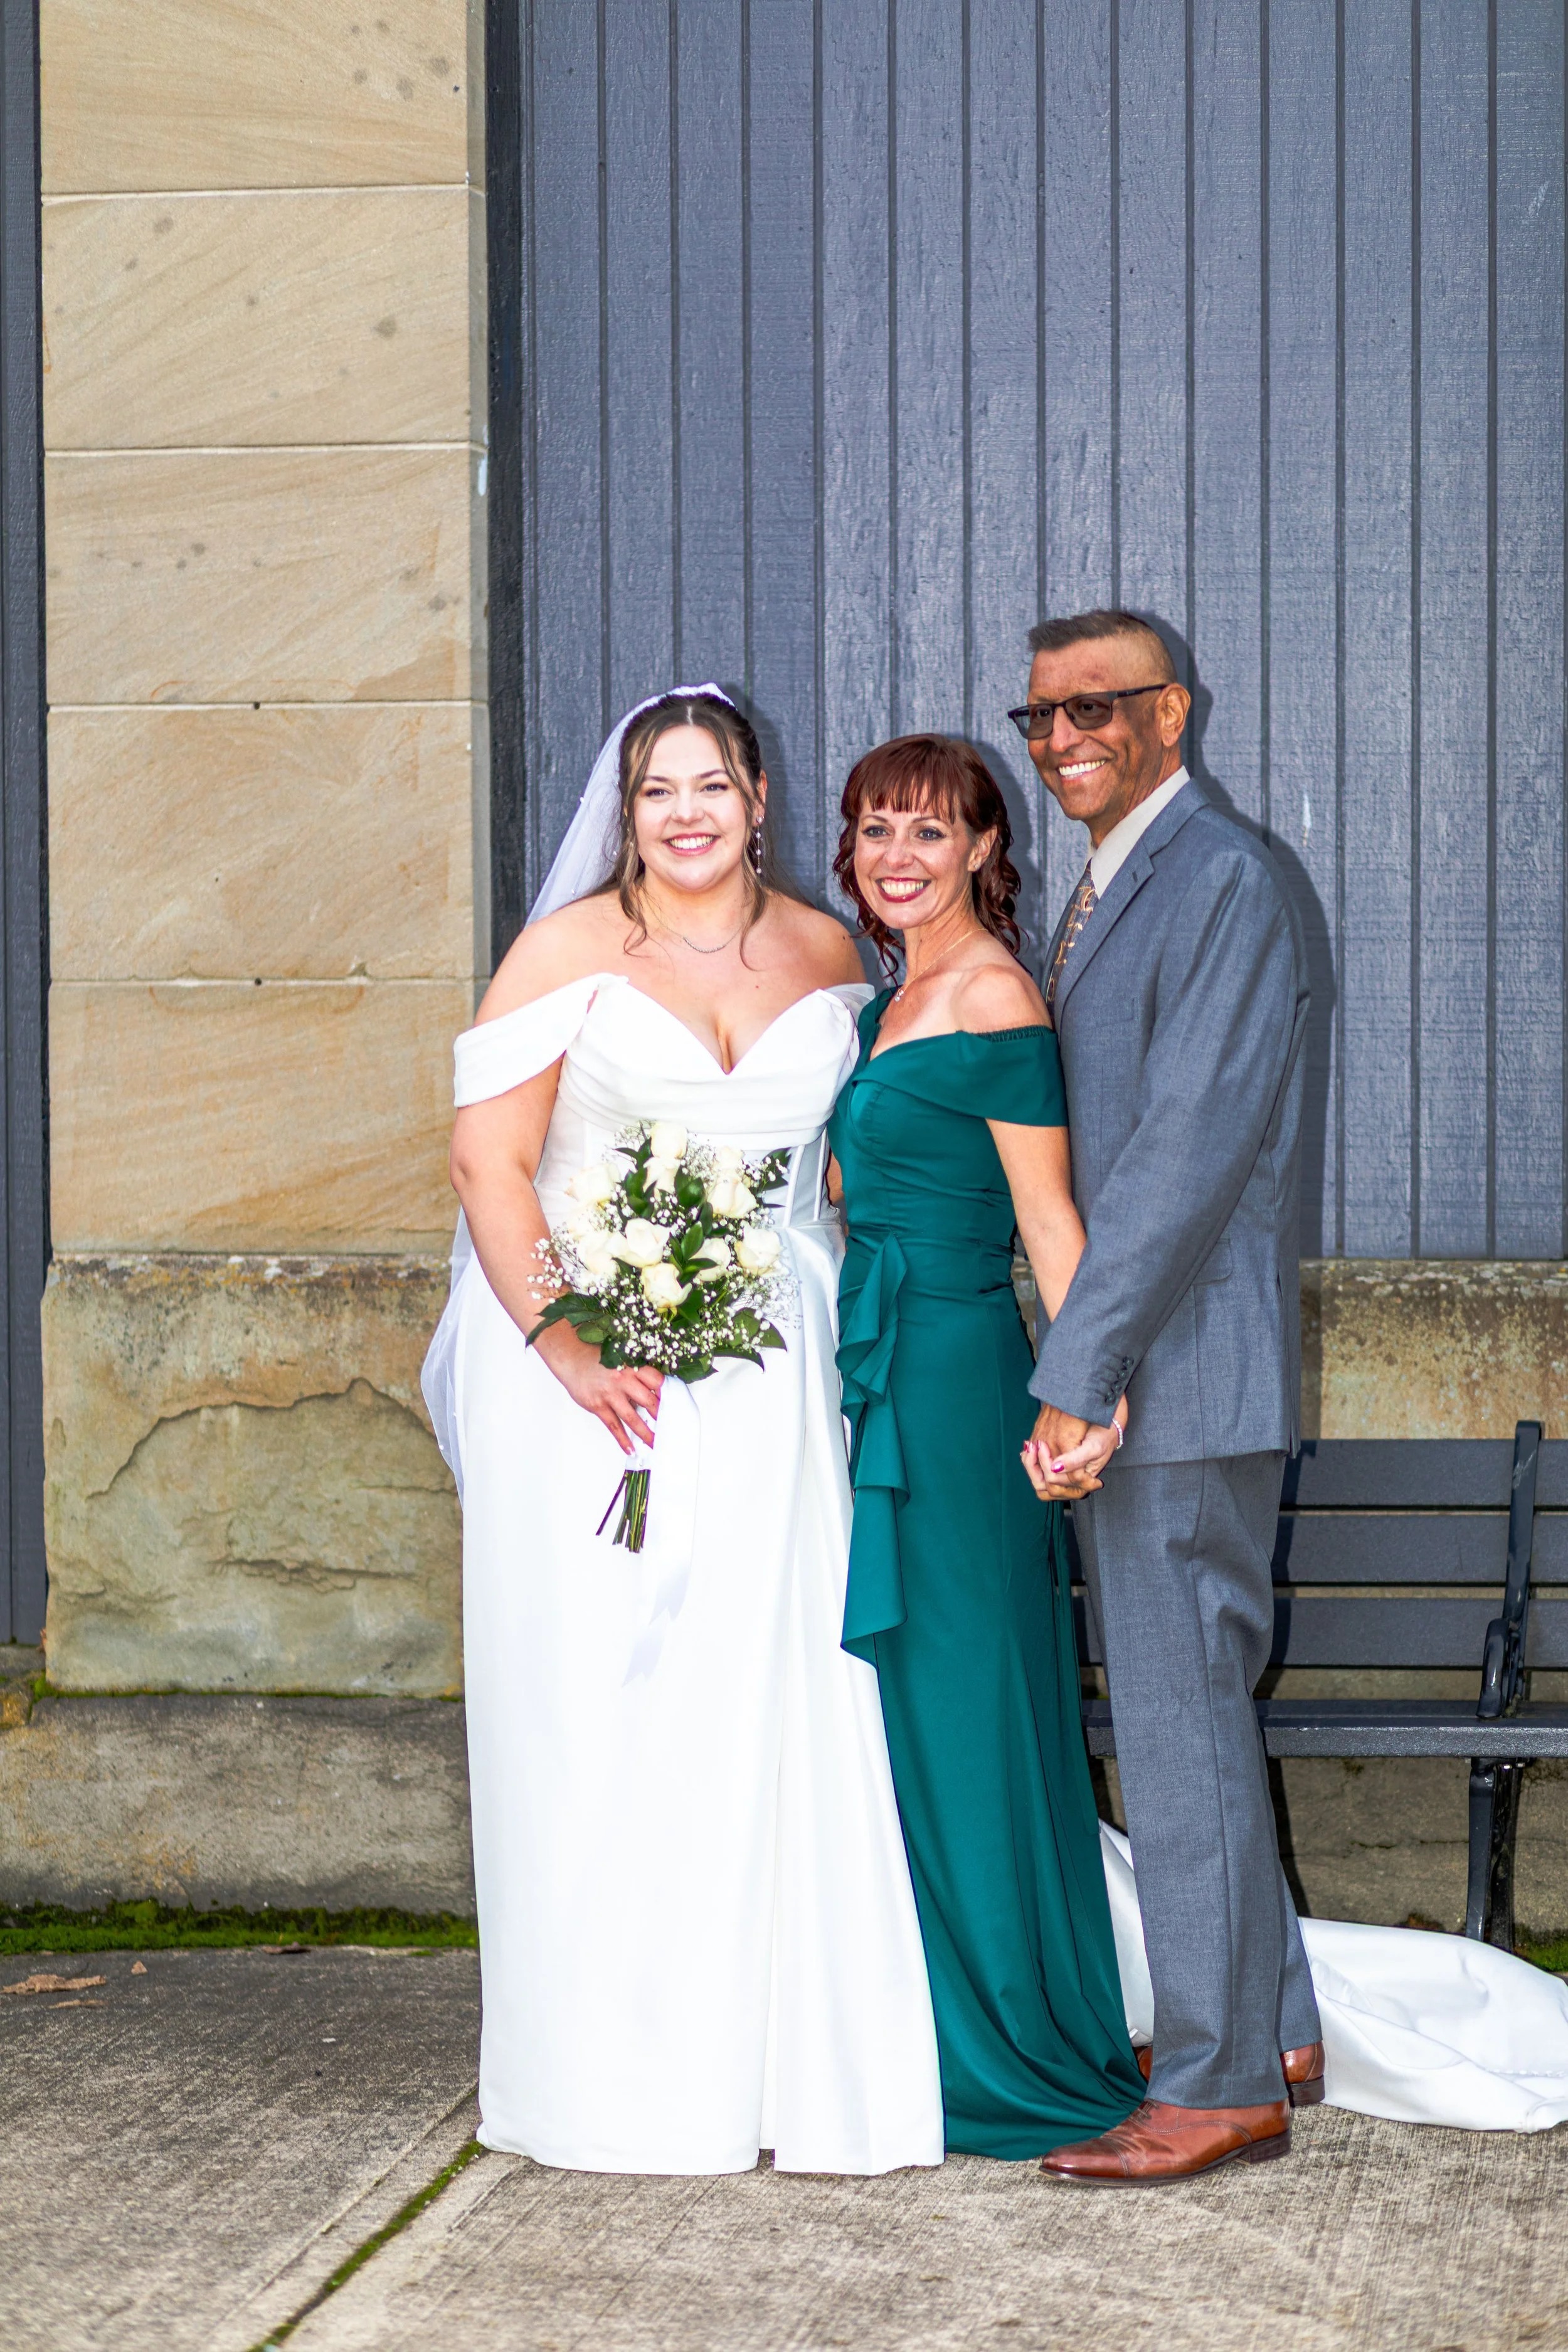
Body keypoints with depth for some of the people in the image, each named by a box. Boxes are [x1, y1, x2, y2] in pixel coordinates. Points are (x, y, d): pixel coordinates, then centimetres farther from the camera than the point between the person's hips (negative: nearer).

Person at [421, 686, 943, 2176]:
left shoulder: (828, 956, 10)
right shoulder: (568, 950, -1)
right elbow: (488, 1159, -7)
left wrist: (842, 1331, 8)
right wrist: (563, 1346, -17)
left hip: (769, 1382, 3)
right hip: (591, 1363, -3)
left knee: (771, 1703, 1)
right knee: (600, 1703, -2)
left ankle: (784, 2062, 9)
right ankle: (621, 2072, 7)